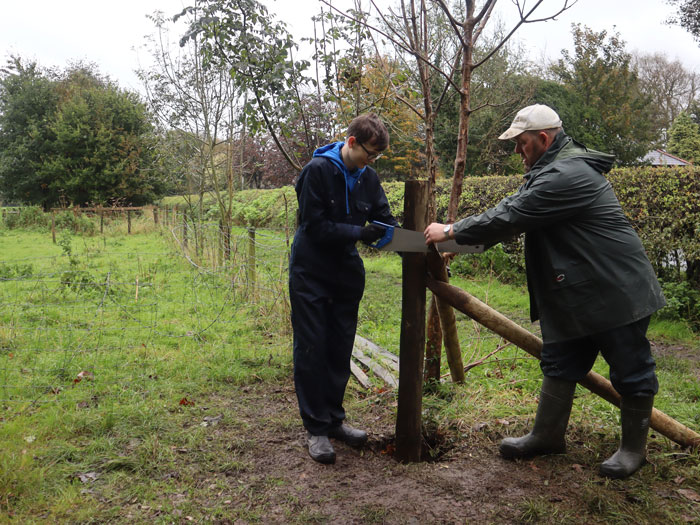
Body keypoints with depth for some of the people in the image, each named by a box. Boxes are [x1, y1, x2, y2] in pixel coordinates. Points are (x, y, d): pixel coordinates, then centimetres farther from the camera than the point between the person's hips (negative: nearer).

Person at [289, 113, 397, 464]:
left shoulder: (368, 178, 2)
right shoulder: (318, 170, -15)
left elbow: (386, 221, 4)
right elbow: (315, 225, -18)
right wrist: (358, 232, -25)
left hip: (347, 273, 6)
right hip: (311, 273, -5)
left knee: (340, 350, 11)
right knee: (312, 350, -1)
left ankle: (334, 419, 24)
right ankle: (316, 428, 10)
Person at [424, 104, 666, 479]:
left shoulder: (566, 176, -24)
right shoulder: (550, 170, 11)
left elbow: (511, 217, -25)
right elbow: (512, 208, 11)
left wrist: (451, 232, -15)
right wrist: (461, 235, 1)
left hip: (616, 292, -11)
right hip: (575, 294, 11)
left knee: (630, 371, 7)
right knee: (559, 365, 16)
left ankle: (634, 447, 24)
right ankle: (547, 435, 28)